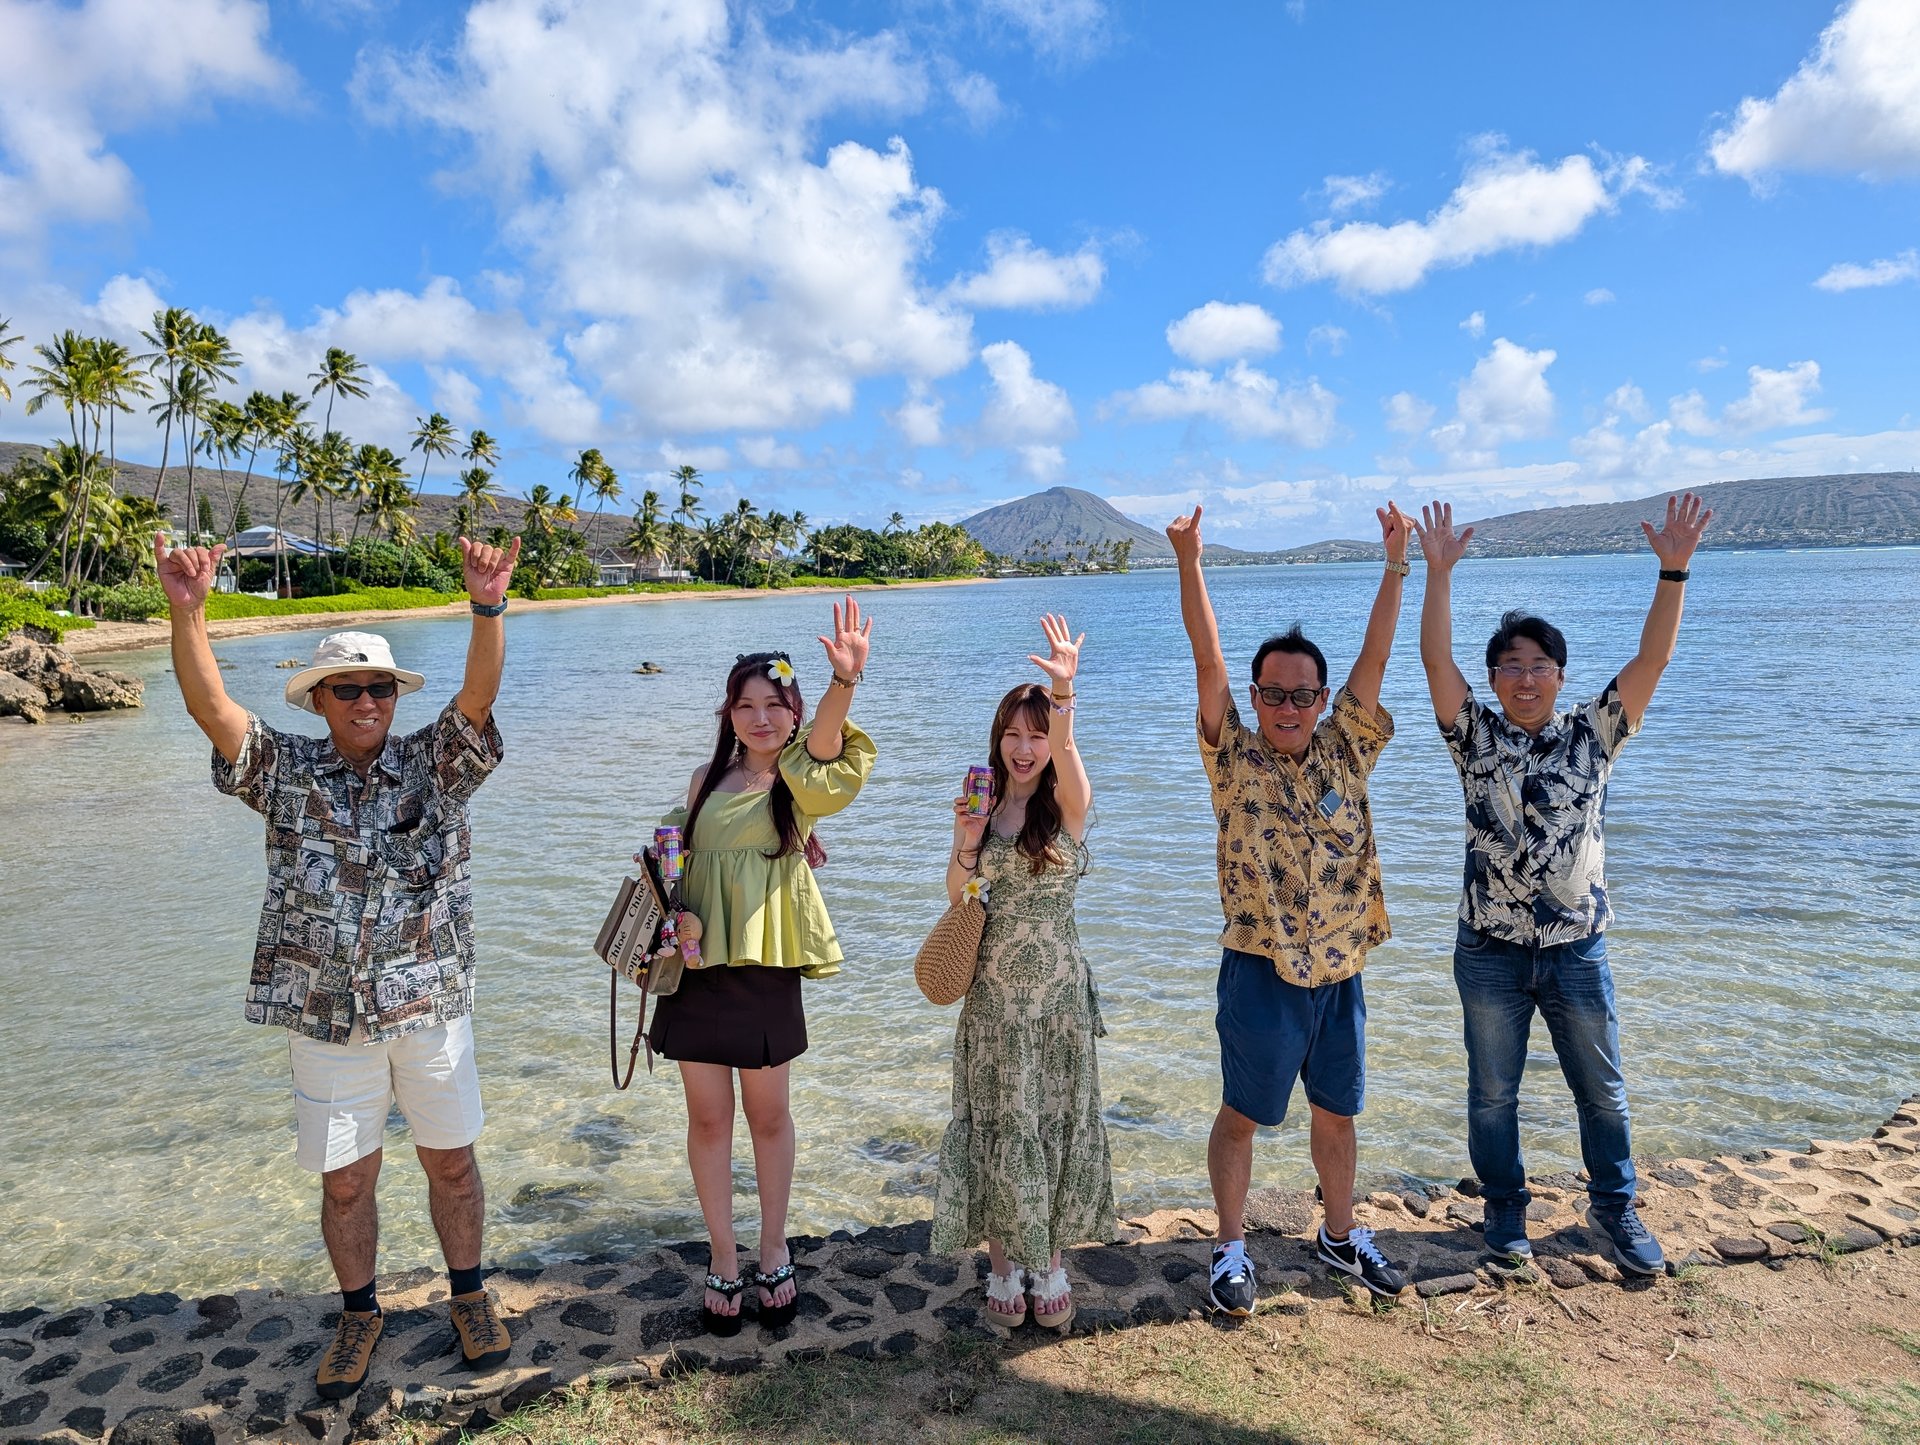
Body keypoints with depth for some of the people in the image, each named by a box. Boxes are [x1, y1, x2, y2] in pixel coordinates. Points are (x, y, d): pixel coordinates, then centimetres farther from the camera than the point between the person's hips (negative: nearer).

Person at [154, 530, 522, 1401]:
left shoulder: (435, 764, -2)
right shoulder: (285, 772, 1)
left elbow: (479, 693, -19)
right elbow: (210, 706, -13)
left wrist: (487, 609, -37)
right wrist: (186, 611, -30)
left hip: (432, 1009, 0)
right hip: (327, 1018, 1)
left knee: (450, 1163, 13)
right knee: (344, 1181, 13)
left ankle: (469, 1295, 34)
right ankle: (358, 1313, 36)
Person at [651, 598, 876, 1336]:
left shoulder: (803, 782, -6)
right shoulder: (710, 777, 6)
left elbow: (824, 742, -29)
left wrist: (846, 679, -50)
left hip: (765, 970, -3)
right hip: (697, 967, 3)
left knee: (768, 1116, 11)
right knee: (708, 1117, 10)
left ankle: (774, 1255, 31)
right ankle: (723, 1261, 27)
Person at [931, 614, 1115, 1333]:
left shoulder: (1068, 803, -6)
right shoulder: (980, 806, 2)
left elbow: (1062, 749, -29)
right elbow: (956, 897, -1)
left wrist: (1064, 691, -50)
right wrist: (967, 843, -21)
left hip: (1059, 994, -1)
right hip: (994, 996, 1)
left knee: (1057, 1125, 10)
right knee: (999, 1128, 8)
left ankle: (1050, 1263, 28)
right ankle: (1003, 1266, 25)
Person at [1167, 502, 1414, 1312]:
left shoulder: (1346, 752, 2)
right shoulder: (1235, 759, -6)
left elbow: (1374, 658, -5)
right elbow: (1207, 661, -16)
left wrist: (1396, 567, -11)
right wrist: (1189, 566, -25)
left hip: (1339, 972, 4)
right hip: (1261, 971, -3)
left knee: (1337, 1114, 18)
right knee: (1241, 1115, 9)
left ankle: (1340, 1237, 38)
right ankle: (1231, 1252, 25)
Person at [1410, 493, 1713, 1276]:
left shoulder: (1592, 734, -1)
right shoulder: (1476, 737, -5)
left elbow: (1653, 658, -10)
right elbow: (1435, 658, -16)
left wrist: (1673, 571, -20)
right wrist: (1437, 570, -24)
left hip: (1578, 948, 1)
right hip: (1490, 951, -1)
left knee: (1603, 1089, 15)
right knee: (1492, 1092, 12)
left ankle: (1614, 1207, 35)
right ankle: (1505, 1204, 32)